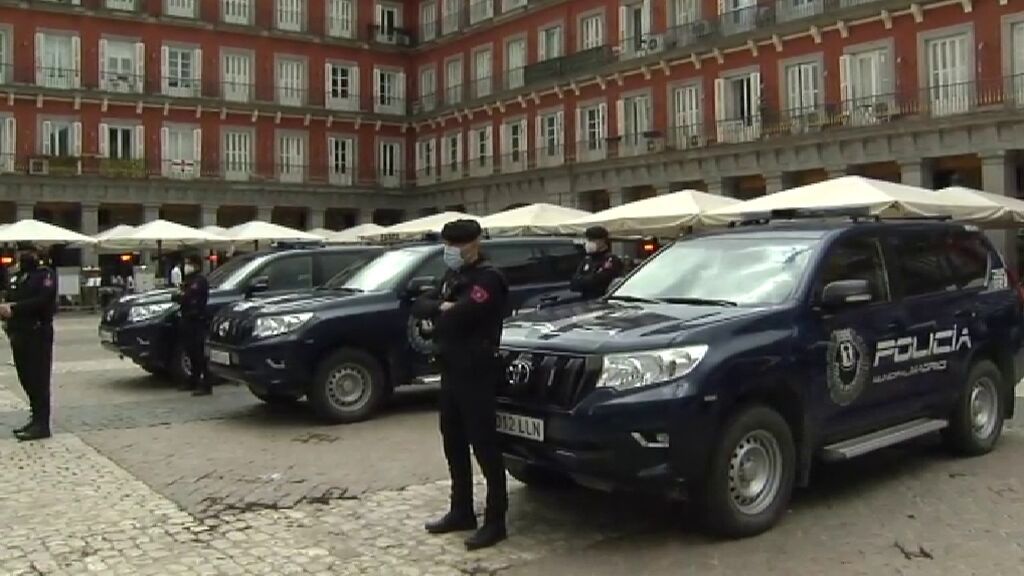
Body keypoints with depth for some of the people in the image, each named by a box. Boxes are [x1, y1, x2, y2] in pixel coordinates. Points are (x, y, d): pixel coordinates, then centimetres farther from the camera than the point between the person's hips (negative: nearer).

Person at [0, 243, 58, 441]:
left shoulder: (46, 274, -4)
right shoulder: (21, 277, 22)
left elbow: (42, 300, -17)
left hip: (38, 334, -8)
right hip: (20, 334, 8)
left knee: (39, 380, -9)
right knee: (27, 379, 9)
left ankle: (42, 425, -9)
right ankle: (36, 419, 18)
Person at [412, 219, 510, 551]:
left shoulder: (488, 278, -12)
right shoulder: (451, 277, 17)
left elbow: (458, 316, -25)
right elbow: (419, 306, 8)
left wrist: (438, 314, -3)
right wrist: (442, 308, -12)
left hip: (476, 373, -9)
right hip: (450, 371, 9)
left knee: (484, 445, -4)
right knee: (454, 444, 15)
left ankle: (495, 521, 3)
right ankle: (461, 511, 26)